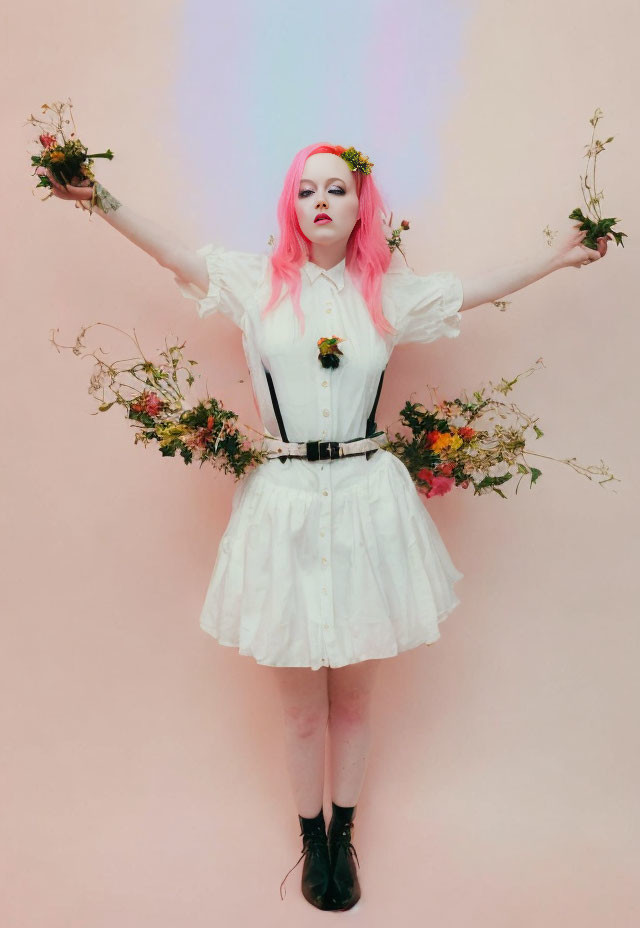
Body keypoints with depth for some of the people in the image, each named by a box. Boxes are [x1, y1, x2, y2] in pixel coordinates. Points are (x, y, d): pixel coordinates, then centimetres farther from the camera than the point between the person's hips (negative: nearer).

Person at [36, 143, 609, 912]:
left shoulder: (389, 293, 8)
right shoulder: (258, 282, 4)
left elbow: (473, 290, 17)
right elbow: (176, 255, 11)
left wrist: (560, 256, 21)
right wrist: (101, 199, 10)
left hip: (368, 502, 1)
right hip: (287, 503, -1)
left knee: (353, 698, 14)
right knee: (302, 707, 11)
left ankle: (343, 835, 37)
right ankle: (311, 840, 35)